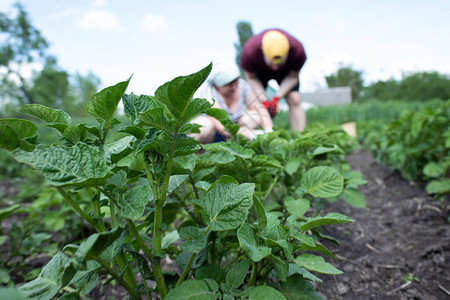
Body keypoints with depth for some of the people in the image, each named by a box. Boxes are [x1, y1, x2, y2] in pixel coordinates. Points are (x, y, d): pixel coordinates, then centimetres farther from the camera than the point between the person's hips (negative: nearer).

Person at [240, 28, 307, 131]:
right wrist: (264, 100, -29)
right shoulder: (250, 51, -38)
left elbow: (293, 76, -16)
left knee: (294, 101, -14)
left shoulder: (298, 50, -36)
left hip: (286, 71, 0)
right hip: (259, 71, 0)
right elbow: (251, 77, -19)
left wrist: (277, 97, -27)